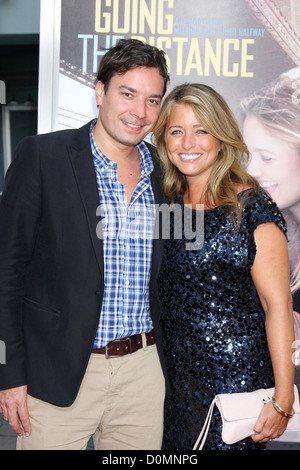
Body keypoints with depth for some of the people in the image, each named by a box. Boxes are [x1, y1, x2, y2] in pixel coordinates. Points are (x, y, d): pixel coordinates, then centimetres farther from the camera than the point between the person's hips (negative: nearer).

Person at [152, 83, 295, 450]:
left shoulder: (252, 208, -13)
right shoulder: (168, 202, 4)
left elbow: (277, 306, -14)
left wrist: (283, 398, -17)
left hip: (236, 375, -5)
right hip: (177, 375, 5)